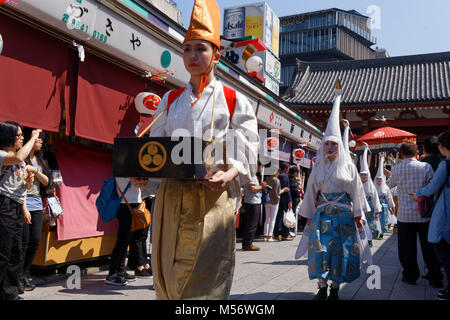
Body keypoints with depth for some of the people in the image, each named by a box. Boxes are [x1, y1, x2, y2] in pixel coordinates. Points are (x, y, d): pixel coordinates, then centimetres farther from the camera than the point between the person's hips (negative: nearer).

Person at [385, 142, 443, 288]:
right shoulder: (426, 167, -5)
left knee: (407, 248, 10)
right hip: (423, 214, 0)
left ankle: (410, 276, 18)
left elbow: (390, 185, 17)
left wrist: (389, 175, 36)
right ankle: (436, 279, 14)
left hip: (404, 215, 0)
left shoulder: (396, 169, -1)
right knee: (428, 248, 8)